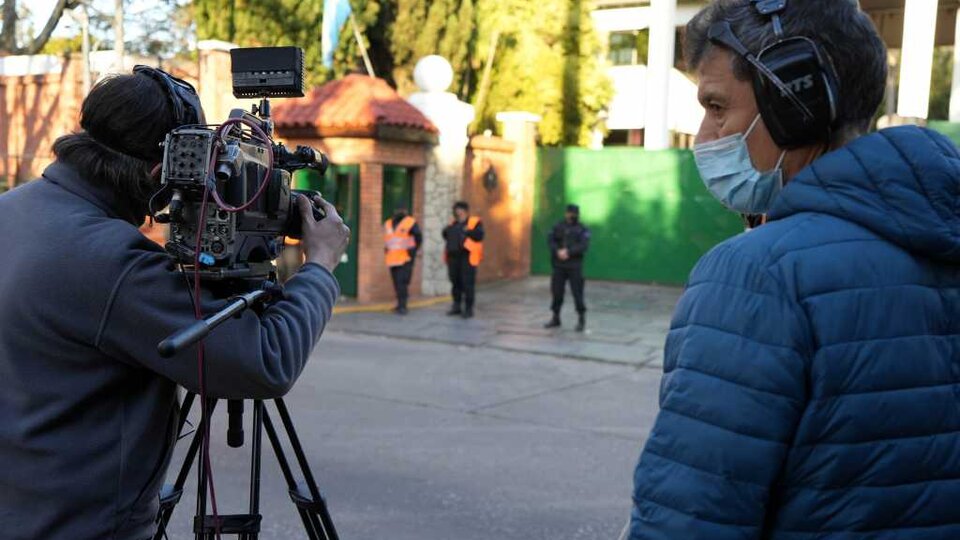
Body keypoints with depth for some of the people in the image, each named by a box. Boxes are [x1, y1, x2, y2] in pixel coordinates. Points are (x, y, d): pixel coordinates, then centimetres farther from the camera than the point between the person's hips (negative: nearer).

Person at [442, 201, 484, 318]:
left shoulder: (475, 222, 0)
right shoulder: (453, 224, 18)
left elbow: (479, 235, -13)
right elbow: (446, 235, 19)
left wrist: (467, 231, -18)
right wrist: (446, 231, 0)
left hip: (467, 258, -6)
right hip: (453, 257, 6)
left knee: (467, 284, -6)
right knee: (455, 282, 11)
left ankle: (468, 309, 0)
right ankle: (457, 306, 21)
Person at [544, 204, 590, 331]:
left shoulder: (582, 229, -1)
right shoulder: (558, 227, 8)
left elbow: (584, 246, -12)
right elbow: (550, 240, 1)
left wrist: (568, 251, -20)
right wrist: (558, 251, -16)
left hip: (574, 266, -3)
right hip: (559, 265, 3)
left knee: (577, 292, -5)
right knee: (557, 292, 7)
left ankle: (581, 320, 6)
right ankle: (556, 318, 19)